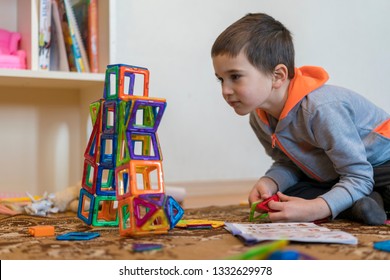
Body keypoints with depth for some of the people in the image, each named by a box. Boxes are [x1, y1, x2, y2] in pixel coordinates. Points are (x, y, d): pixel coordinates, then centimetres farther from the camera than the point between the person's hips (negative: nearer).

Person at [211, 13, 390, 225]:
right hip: (331, 176, 8)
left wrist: (313, 210, -42)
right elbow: (287, 164, 3)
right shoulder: (258, 118, -8)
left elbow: (359, 177, -29)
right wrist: (269, 183, -20)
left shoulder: (321, 109, -33)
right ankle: (363, 203, -19)